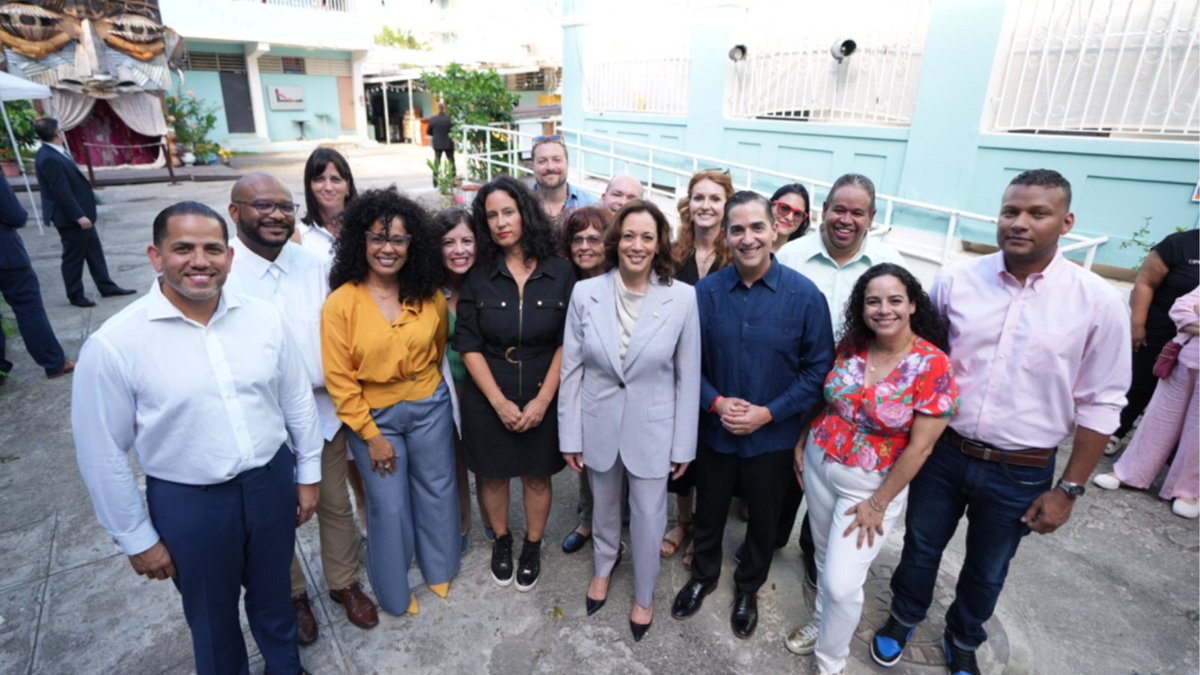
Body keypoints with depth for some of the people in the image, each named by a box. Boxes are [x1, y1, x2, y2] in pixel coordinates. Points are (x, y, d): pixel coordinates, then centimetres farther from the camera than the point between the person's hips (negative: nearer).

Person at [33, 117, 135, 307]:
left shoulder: (55, 153, 8)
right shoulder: (49, 159, -22)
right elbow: (61, 192, -24)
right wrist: (78, 216, -23)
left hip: (80, 213, 10)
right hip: (70, 218, -10)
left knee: (94, 251, 16)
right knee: (74, 257, 3)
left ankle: (106, 286, 25)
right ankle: (75, 295, 16)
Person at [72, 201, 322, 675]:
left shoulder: (264, 318, -9)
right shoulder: (114, 344, -17)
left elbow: (299, 401, 1)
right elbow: (103, 454, -9)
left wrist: (308, 474, 7)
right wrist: (137, 539, -3)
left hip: (271, 482, 3)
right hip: (187, 502, -2)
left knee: (274, 595, 25)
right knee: (211, 615, 22)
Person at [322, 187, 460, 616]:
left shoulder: (429, 295, -6)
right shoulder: (341, 304, -14)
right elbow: (339, 380, -12)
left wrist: (427, 380, 14)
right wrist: (371, 435, -10)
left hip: (430, 407, 3)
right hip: (374, 416, -2)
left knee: (437, 491, 16)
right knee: (390, 506, 9)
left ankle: (439, 568, 43)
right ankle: (394, 593, 35)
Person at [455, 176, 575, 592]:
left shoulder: (560, 272, -7)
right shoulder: (478, 276, -5)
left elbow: (567, 343, -6)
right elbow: (468, 344, -6)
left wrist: (542, 400, -12)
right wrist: (499, 402, -13)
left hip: (542, 399, 0)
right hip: (488, 400, 1)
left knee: (537, 477, 15)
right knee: (493, 475, 17)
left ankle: (532, 548, 40)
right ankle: (501, 542, 43)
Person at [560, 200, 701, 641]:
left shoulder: (682, 298, -13)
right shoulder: (585, 293, -10)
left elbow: (688, 376, -7)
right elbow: (571, 369, -4)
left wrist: (683, 444, -3)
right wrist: (570, 436, -2)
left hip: (652, 430, -1)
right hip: (598, 426, 2)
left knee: (648, 519, 14)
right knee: (604, 507, 24)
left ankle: (644, 595, 43)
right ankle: (605, 567, 55)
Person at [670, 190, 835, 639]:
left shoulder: (804, 295, -14)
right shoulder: (706, 291, -9)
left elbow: (819, 368, -10)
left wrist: (769, 412, -18)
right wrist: (716, 402, -17)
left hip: (773, 436, -1)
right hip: (715, 430, 1)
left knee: (763, 519, 21)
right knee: (708, 512, 22)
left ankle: (748, 588, 49)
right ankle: (703, 575, 51)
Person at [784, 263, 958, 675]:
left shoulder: (933, 365, -18)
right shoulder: (850, 344, -6)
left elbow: (920, 446, -16)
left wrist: (879, 504, -13)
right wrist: (802, 443, 7)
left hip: (872, 484, -4)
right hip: (820, 464, 4)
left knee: (842, 582, -1)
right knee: (825, 557, 22)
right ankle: (823, 621, 50)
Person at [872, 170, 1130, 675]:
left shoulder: (1099, 302, -11)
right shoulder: (956, 279, -8)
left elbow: (1100, 405, -5)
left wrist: (1069, 489, -4)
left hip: (1021, 475, 0)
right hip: (941, 452, 1)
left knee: (986, 572, 21)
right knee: (920, 548, 20)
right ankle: (903, 617, 49)